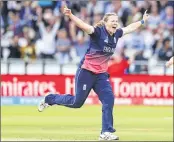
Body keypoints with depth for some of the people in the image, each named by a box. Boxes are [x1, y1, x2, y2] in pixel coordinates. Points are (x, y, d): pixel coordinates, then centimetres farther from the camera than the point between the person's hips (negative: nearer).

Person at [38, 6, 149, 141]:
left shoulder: (116, 34, 4)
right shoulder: (98, 31, -17)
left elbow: (129, 28, 24)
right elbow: (84, 25, -33)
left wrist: (143, 21, 34)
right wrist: (70, 15, -49)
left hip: (101, 74, 6)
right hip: (86, 72, -6)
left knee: (109, 99, -11)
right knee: (77, 102, 4)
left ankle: (106, 132, -7)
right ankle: (49, 99, 29)